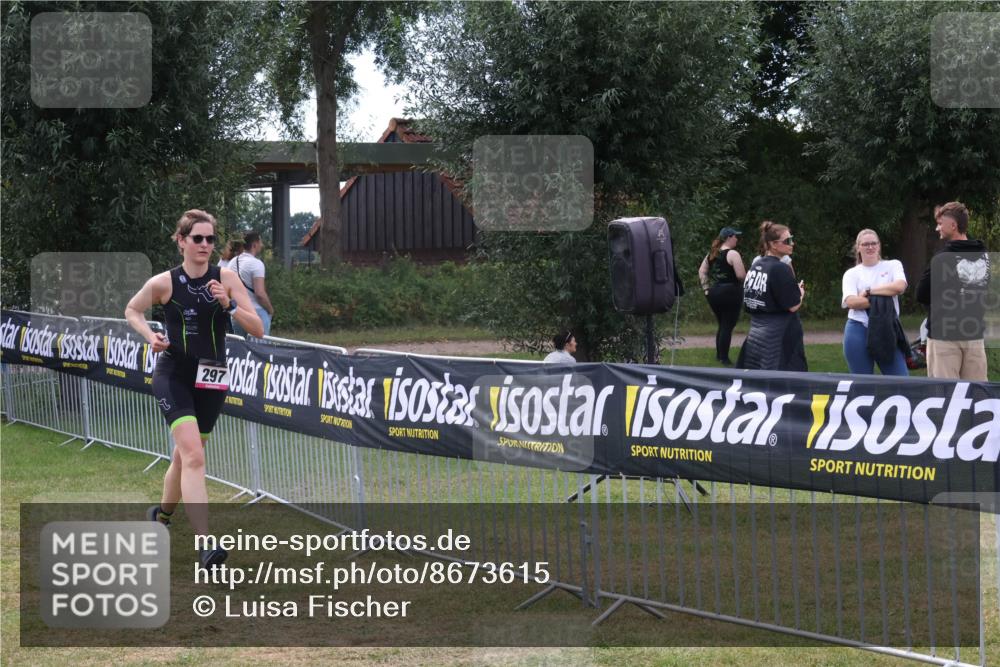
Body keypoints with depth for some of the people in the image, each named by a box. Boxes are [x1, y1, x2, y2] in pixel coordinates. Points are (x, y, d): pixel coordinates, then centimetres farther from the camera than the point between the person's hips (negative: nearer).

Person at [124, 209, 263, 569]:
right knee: (194, 456, -20)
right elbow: (132, 310, 13)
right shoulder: (164, 283, -6)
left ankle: (163, 512, 47)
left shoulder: (226, 279, -3)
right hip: (173, 375, -3)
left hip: (210, 378, 3)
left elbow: (257, 328, -5)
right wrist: (150, 336, -5)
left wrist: (229, 305, -21)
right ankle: (204, 545, -27)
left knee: (185, 454, 18)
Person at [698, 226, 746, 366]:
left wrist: (706, 288, 11)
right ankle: (724, 358, -1)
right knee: (728, 326, -1)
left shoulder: (712, 253, 11)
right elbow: (741, 275, -18)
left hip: (713, 292, 7)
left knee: (722, 325, 19)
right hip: (730, 292, -7)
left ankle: (719, 355, 23)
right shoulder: (732, 254, -13)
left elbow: (701, 271, 12)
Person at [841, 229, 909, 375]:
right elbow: (851, 302, -8)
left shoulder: (893, 265, 10)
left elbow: (900, 286, -11)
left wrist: (869, 291, -8)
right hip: (859, 332, 0)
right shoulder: (851, 274, 9)